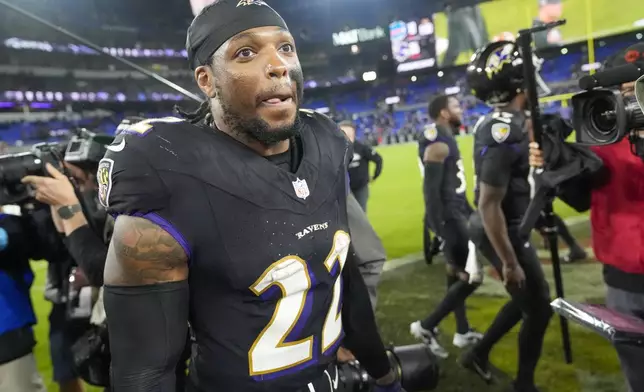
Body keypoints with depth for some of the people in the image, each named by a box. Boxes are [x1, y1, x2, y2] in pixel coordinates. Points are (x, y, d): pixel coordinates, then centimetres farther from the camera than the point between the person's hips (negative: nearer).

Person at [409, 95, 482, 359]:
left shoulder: (447, 140, 12)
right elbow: (431, 191, -24)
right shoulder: (438, 145, -19)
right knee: (471, 276, -7)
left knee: (456, 274, 17)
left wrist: (470, 212, 23)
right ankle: (426, 327, 1)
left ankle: (463, 332, 30)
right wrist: (441, 229, -25)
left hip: (456, 213, 10)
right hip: (448, 217, -10)